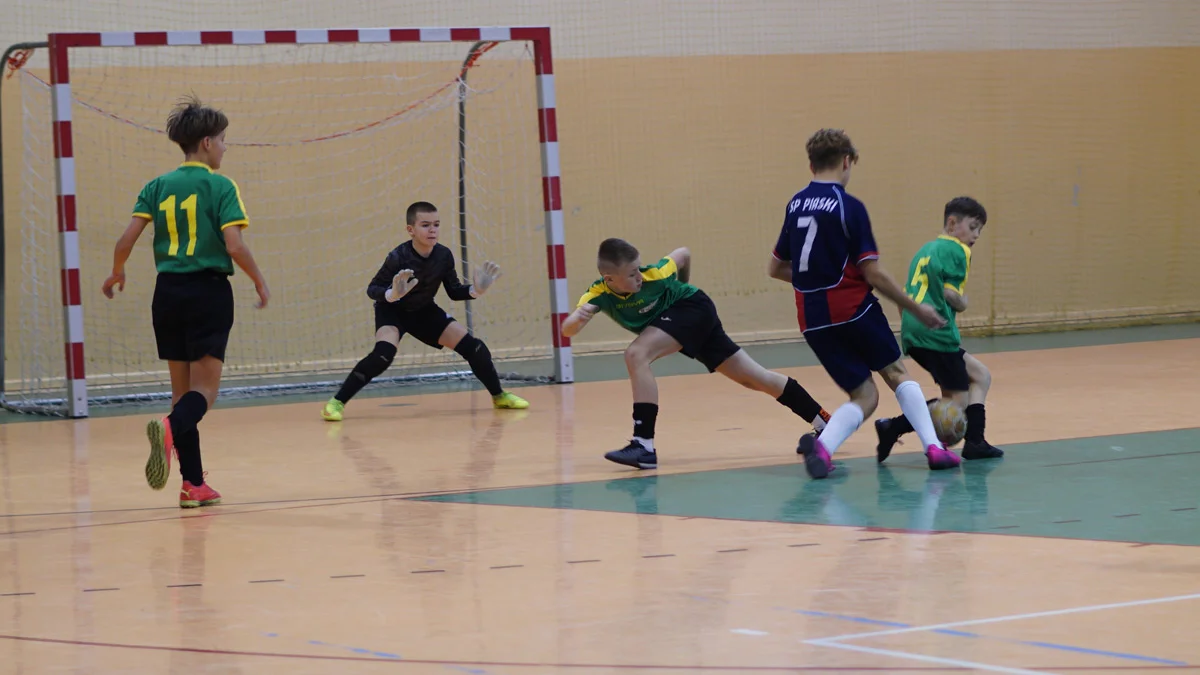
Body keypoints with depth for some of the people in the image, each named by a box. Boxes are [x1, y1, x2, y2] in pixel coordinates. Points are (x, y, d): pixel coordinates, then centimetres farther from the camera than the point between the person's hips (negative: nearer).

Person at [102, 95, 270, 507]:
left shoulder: (158, 187, 6)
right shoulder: (220, 187, -6)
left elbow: (127, 239, -1)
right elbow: (234, 246, -14)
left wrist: (116, 273, 18)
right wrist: (260, 283, 0)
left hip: (168, 292, 5)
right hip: (209, 291, -5)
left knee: (182, 390, 12)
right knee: (204, 391, -3)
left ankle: (194, 484, 10)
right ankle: (170, 428, -37)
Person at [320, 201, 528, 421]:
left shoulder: (444, 255, -15)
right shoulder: (399, 257, -29)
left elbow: (454, 292, -3)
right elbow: (372, 289, -25)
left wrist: (476, 290, -21)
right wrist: (392, 294, -45)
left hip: (424, 311, 5)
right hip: (393, 311, -5)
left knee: (472, 346, -2)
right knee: (384, 353, -32)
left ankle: (499, 396, 20)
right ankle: (337, 402, -24)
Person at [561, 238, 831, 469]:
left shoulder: (654, 275, -29)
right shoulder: (599, 294, -21)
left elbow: (683, 254, -8)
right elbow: (568, 330, -33)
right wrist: (577, 318, -56)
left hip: (693, 308, -5)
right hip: (671, 319, 5)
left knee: (636, 354, -28)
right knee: (754, 378, 8)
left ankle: (644, 445, -27)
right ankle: (825, 425, 18)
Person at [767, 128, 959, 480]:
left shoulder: (795, 205, 9)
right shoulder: (849, 207, -9)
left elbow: (775, 268, 16)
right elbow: (872, 273, -12)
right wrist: (917, 308, -3)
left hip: (813, 319, 5)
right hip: (854, 308, -5)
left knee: (864, 396, 9)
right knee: (896, 373, 17)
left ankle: (822, 445, -18)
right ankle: (933, 447, 8)